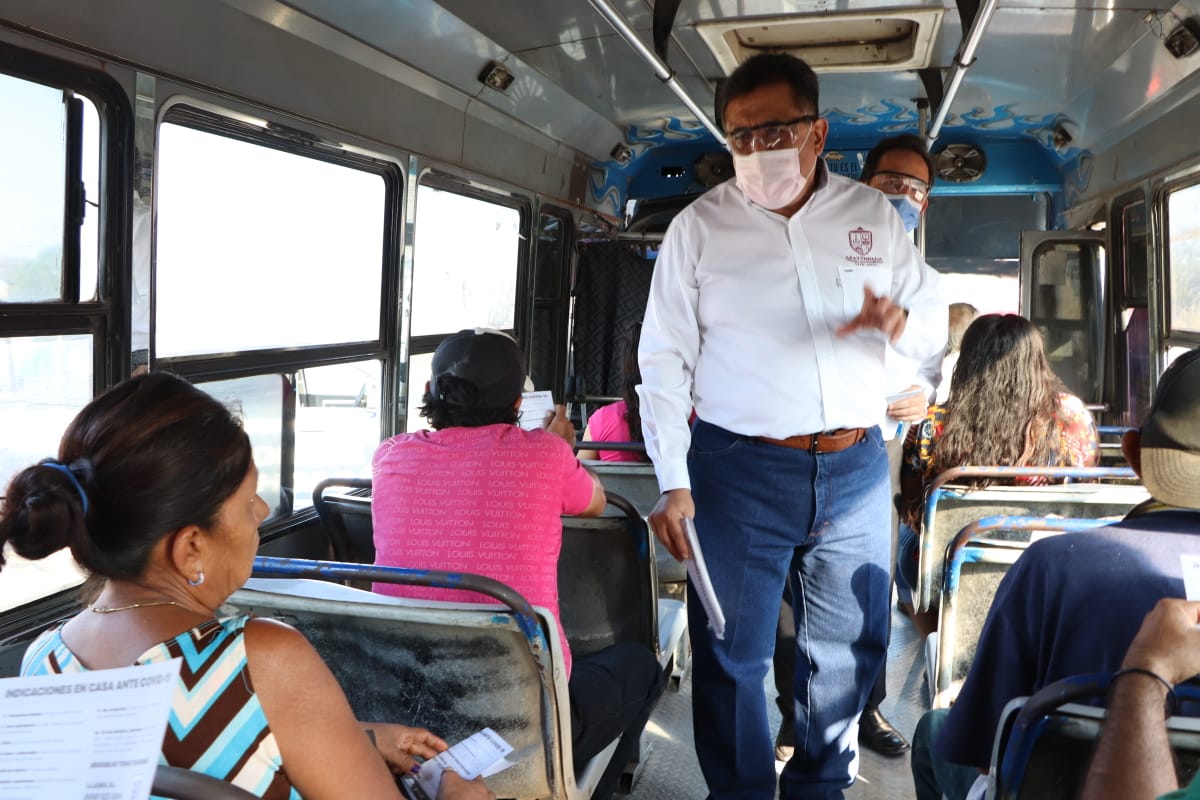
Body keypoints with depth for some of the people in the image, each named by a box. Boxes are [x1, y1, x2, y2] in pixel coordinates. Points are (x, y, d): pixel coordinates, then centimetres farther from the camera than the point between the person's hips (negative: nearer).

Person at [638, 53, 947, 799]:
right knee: (732, 652, 6)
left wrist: (900, 321, -15)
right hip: (739, 469, -3)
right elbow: (665, 358, -3)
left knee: (849, 646, 15)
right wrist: (674, 483, -10)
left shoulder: (873, 215, 7)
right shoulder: (699, 226, -1)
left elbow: (936, 321, 11)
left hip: (857, 469, 3)